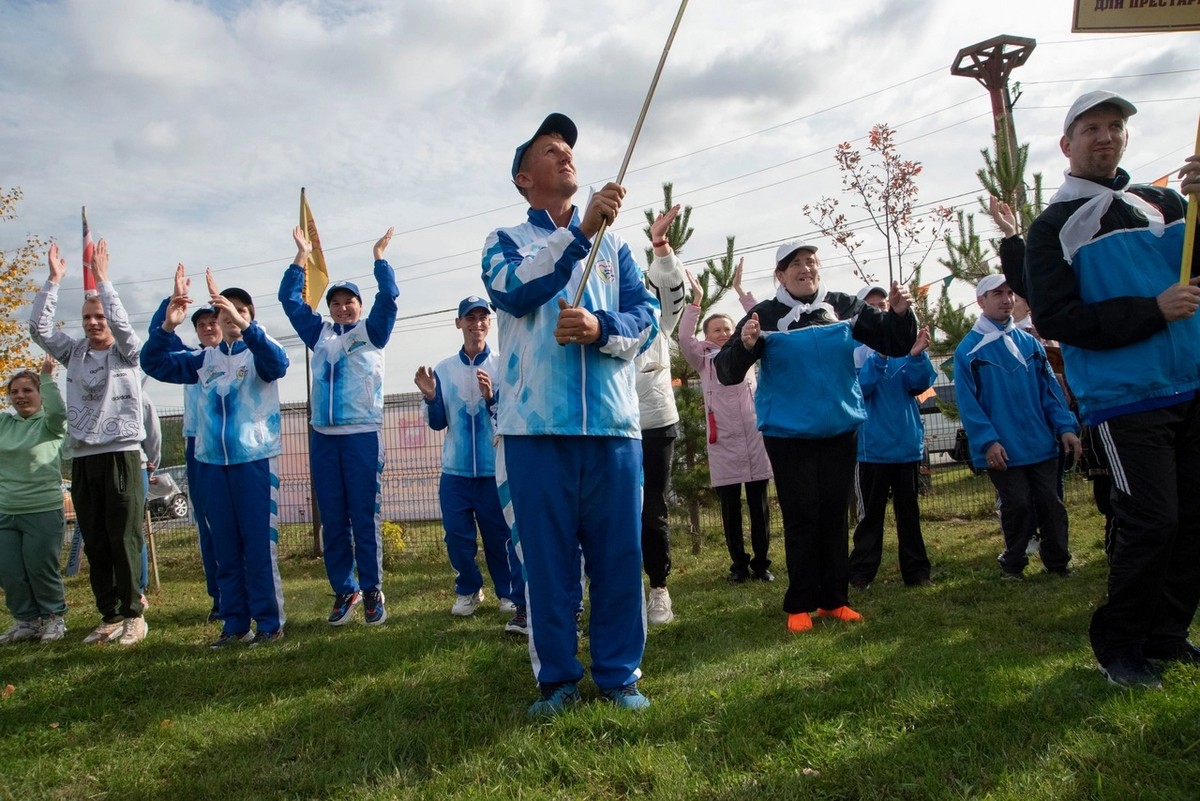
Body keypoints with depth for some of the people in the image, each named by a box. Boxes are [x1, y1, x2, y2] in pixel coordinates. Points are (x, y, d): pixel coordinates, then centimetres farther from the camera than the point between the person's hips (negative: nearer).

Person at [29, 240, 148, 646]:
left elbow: (121, 323, -16)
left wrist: (101, 278, -14)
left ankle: (133, 615, 3)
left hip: (121, 454, -5)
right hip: (83, 458, 5)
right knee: (94, 545, 7)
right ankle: (109, 617, 15)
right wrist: (54, 280, 0)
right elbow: (38, 327, 4)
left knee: (125, 541, -4)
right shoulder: (74, 352, 14)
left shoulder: (126, 353, 3)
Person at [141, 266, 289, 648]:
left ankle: (269, 623, 5)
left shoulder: (258, 354, 0)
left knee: (260, 545, -2)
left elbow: (278, 362, -22)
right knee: (225, 548, 9)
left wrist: (245, 326, -38)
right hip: (212, 463, 4)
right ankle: (234, 623, 17)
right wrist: (168, 325, -14)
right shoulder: (204, 360, 12)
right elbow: (154, 364, 4)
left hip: (255, 460, -4)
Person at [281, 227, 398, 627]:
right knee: (332, 519, 5)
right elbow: (290, 298, 18)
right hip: (323, 437, 4)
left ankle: (372, 590, 6)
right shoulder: (319, 334, 19)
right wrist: (302, 255, 17)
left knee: (365, 517, -2)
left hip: (364, 434, -3)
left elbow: (389, 296, -2)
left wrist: (379, 255, 1)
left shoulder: (372, 332, 10)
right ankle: (344, 590, 13)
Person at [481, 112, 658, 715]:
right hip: (536, 426, -2)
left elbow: (645, 317, 7)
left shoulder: (614, 246, 18)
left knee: (618, 554, 5)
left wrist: (600, 327, -15)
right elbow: (515, 291, -12)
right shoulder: (506, 241, 11)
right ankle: (556, 677, 17)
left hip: (613, 423, 2)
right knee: (546, 557, 3)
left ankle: (618, 673, 18)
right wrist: (581, 229, -22)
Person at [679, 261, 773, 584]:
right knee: (730, 507, 4)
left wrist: (740, 290, -5)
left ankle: (761, 562, 13)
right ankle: (739, 564, 13)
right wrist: (696, 301, -11)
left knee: (759, 504, 4)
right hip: (723, 442, 0)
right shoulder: (703, 360, 9)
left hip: (753, 437, 1)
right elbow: (684, 339, -7)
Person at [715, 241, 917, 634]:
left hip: (839, 429, 3)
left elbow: (895, 344, 5)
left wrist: (900, 314, -16)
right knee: (801, 518, 0)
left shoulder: (845, 306, 2)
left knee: (835, 516, 10)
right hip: (788, 434, -3)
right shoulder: (765, 315, -7)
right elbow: (727, 372, -11)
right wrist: (745, 346, -32)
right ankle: (800, 605, 11)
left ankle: (834, 599, 21)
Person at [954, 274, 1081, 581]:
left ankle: (1058, 562, 25)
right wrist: (987, 441, -17)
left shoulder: (1029, 342, 9)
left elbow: (1050, 388, 8)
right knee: (1018, 506, 1)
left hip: (1041, 442, 4)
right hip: (1002, 449, -4)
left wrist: (1066, 426, -3)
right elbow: (968, 403, -10)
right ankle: (1013, 563, 21)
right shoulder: (968, 349, -4)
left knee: (1051, 504, 8)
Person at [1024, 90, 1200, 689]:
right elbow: (1054, 318, -8)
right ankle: (1117, 645, 9)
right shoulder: (1054, 227, 2)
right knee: (1150, 521, -8)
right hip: (1127, 397, -5)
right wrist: (1152, 311, -15)